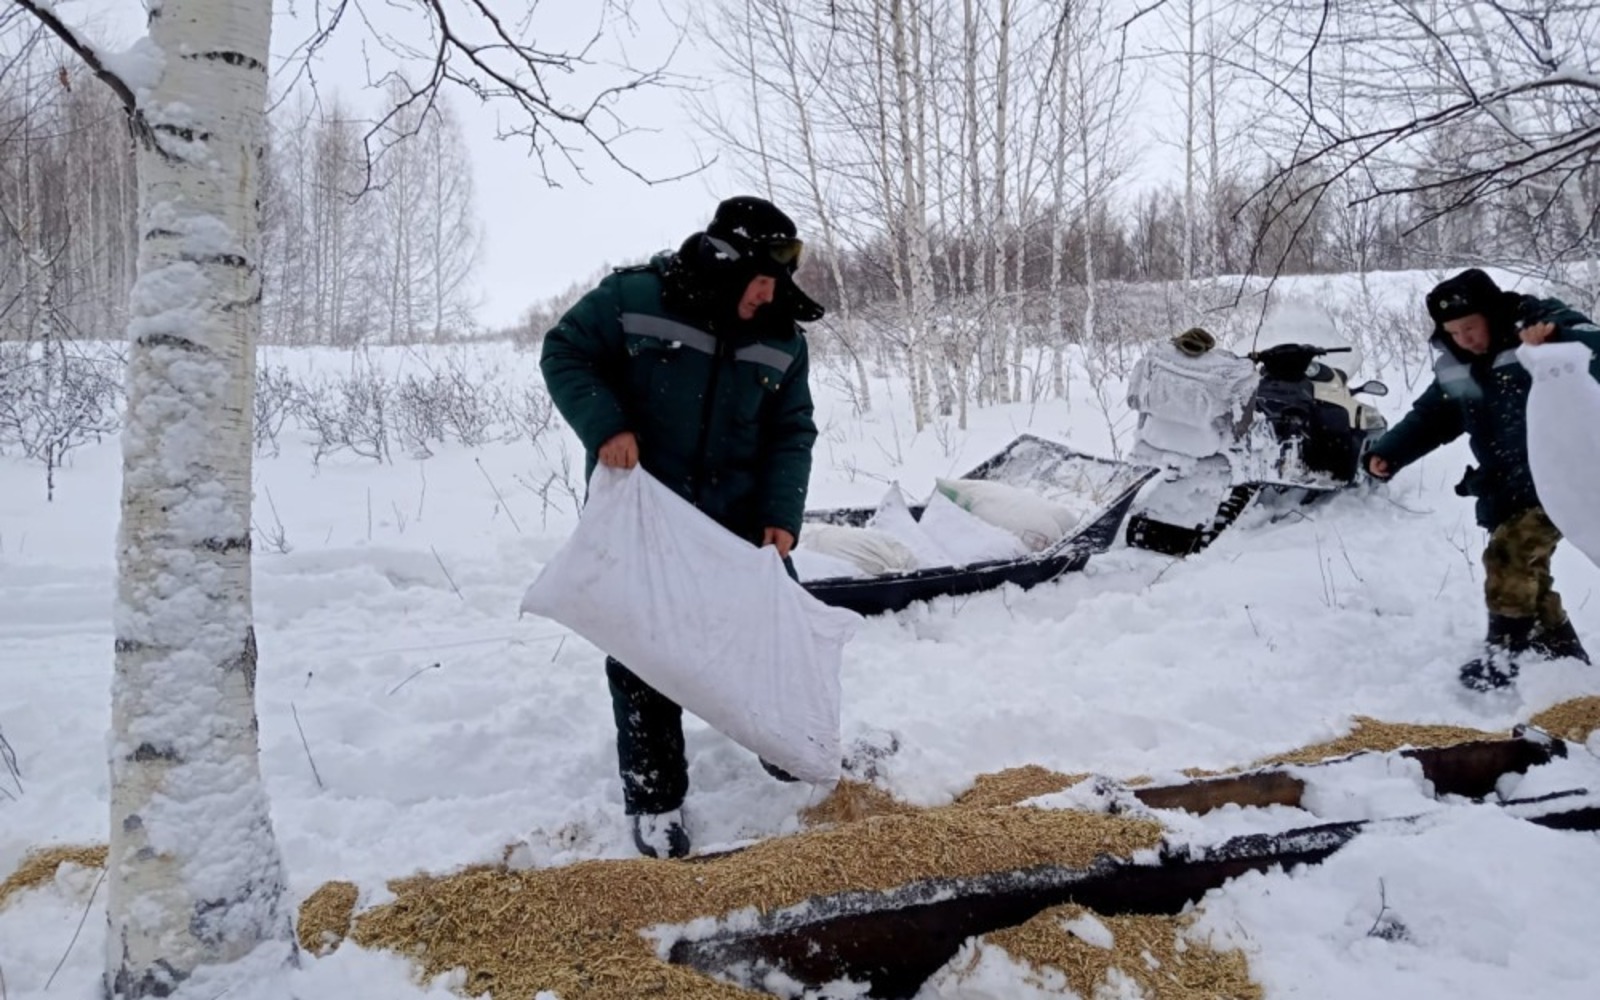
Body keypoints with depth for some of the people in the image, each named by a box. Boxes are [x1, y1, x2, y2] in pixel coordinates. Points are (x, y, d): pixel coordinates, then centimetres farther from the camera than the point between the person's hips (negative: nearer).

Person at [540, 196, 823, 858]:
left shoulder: (782, 338, -3)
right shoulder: (632, 298, -15)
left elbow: (792, 431, 2)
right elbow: (564, 353, -6)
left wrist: (781, 515, -10)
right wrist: (604, 425, -22)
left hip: (735, 516, 4)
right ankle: (654, 796, 16)